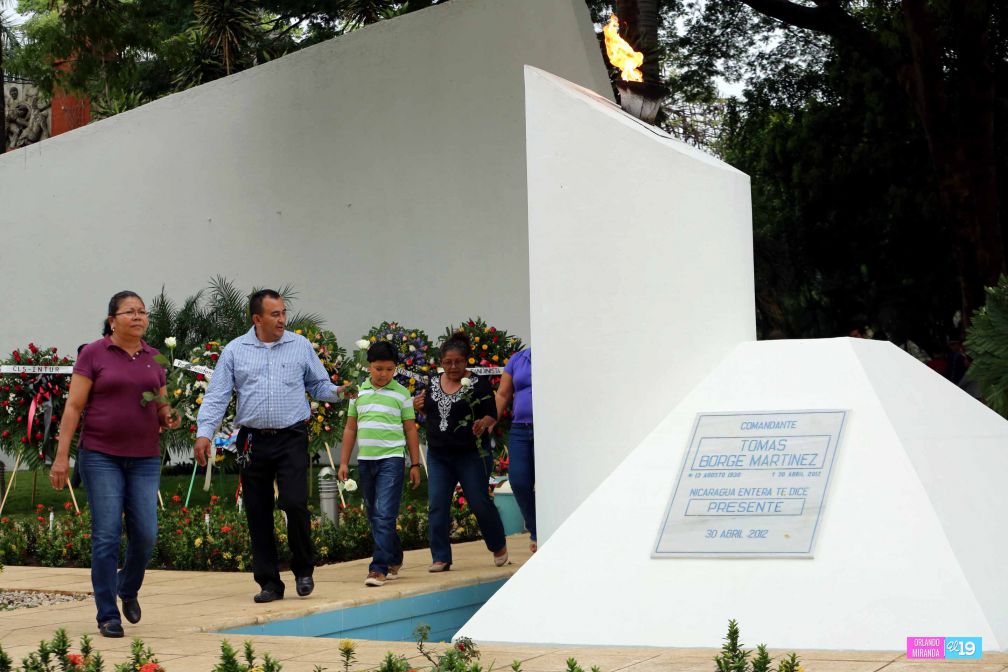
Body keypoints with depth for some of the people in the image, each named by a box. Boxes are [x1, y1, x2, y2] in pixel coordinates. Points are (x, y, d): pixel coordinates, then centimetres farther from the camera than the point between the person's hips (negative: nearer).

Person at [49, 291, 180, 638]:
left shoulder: (153, 358, 11)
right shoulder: (93, 353, -2)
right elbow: (74, 407, -4)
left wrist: (169, 417, -6)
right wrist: (61, 456, -9)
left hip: (145, 459, 4)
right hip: (101, 456, -4)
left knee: (145, 534, -1)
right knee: (106, 535, -6)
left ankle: (128, 588, 29)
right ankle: (108, 616, 3)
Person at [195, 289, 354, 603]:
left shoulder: (300, 346, 8)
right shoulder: (235, 351, 5)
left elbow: (319, 385, 13)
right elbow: (217, 395, 2)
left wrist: (337, 392, -8)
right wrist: (204, 432, -9)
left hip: (292, 438, -1)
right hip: (253, 440, 1)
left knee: (295, 504, -13)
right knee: (258, 514, 3)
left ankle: (303, 570, 9)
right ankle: (269, 582, 14)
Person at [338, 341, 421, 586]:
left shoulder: (401, 393, 1)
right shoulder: (358, 392, 10)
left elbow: (410, 430, 5)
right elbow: (350, 428, 15)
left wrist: (415, 465, 4)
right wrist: (344, 462, 11)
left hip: (391, 459, -4)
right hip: (365, 460, 4)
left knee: (384, 515, -13)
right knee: (374, 516, 12)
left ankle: (379, 568, -13)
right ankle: (394, 559, 28)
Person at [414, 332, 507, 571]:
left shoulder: (478, 383, -4)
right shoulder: (432, 383, 9)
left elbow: (492, 414, -6)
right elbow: (427, 410, 22)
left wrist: (483, 423, -28)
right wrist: (416, 406, 0)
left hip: (471, 454, -4)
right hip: (438, 455, 4)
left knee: (479, 502, 1)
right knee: (437, 506, -2)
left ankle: (498, 546, 26)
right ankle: (441, 558, 6)